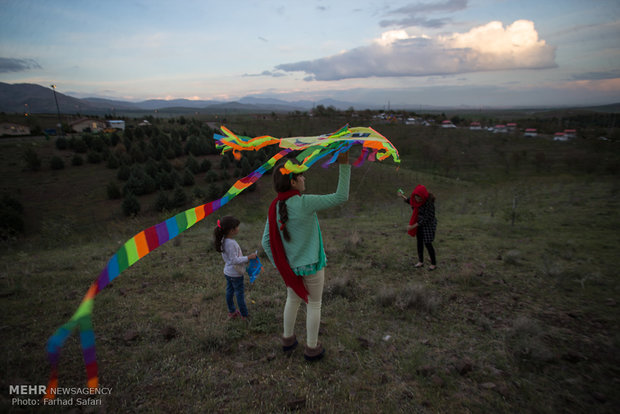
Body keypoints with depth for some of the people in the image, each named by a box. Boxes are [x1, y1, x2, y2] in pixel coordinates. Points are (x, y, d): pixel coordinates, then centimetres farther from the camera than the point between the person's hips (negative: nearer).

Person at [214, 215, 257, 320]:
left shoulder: (223, 240, -1)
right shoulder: (231, 243, -30)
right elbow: (235, 260, -28)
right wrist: (248, 257, -24)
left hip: (228, 271, 9)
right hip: (235, 273, -9)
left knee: (230, 292, 20)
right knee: (240, 293, 6)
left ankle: (231, 312, 36)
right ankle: (244, 315, 19)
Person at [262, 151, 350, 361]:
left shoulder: (275, 207, -5)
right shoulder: (305, 203, -23)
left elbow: (266, 241, -1)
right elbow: (341, 197, -22)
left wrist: (279, 265, 10)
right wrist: (344, 165, -19)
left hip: (290, 266, 6)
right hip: (311, 265, -5)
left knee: (293, 299, 25)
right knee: (314, 304, 12)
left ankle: (288, 339, 41)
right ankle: (312, 348, 27)